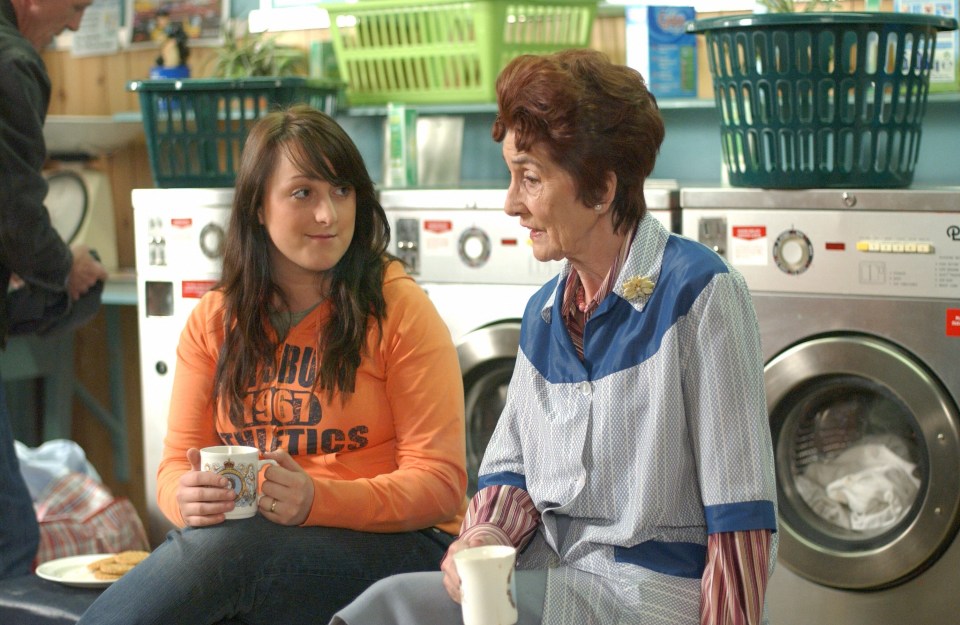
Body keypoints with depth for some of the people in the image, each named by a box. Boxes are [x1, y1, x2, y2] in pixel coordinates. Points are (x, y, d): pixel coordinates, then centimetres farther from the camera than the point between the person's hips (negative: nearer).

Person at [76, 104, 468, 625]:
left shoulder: (399, 309, -4)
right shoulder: (213, 320, 10)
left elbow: (440, 484, -8)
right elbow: (178, 460, 9)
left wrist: (317, 500, -24)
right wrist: (186, 498, -17)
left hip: (391, 544, -3)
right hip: (242, 533, 3)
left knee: (223, 548, -34)